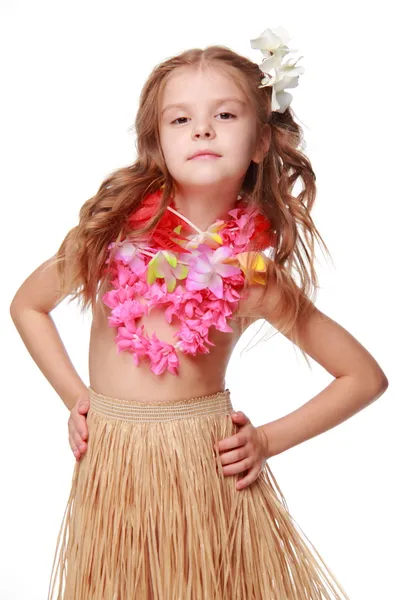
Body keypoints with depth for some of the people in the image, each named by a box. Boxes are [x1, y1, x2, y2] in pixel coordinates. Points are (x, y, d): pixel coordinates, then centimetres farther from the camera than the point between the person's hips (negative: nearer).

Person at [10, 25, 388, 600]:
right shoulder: (115, 232, -8)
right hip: (112, 462, 1)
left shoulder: (254, 274, -10)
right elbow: (28, 304, 9)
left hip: (209, 467, -1)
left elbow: (366, 376, -2)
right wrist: (74, 397, 1)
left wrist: (269, 440, -6)